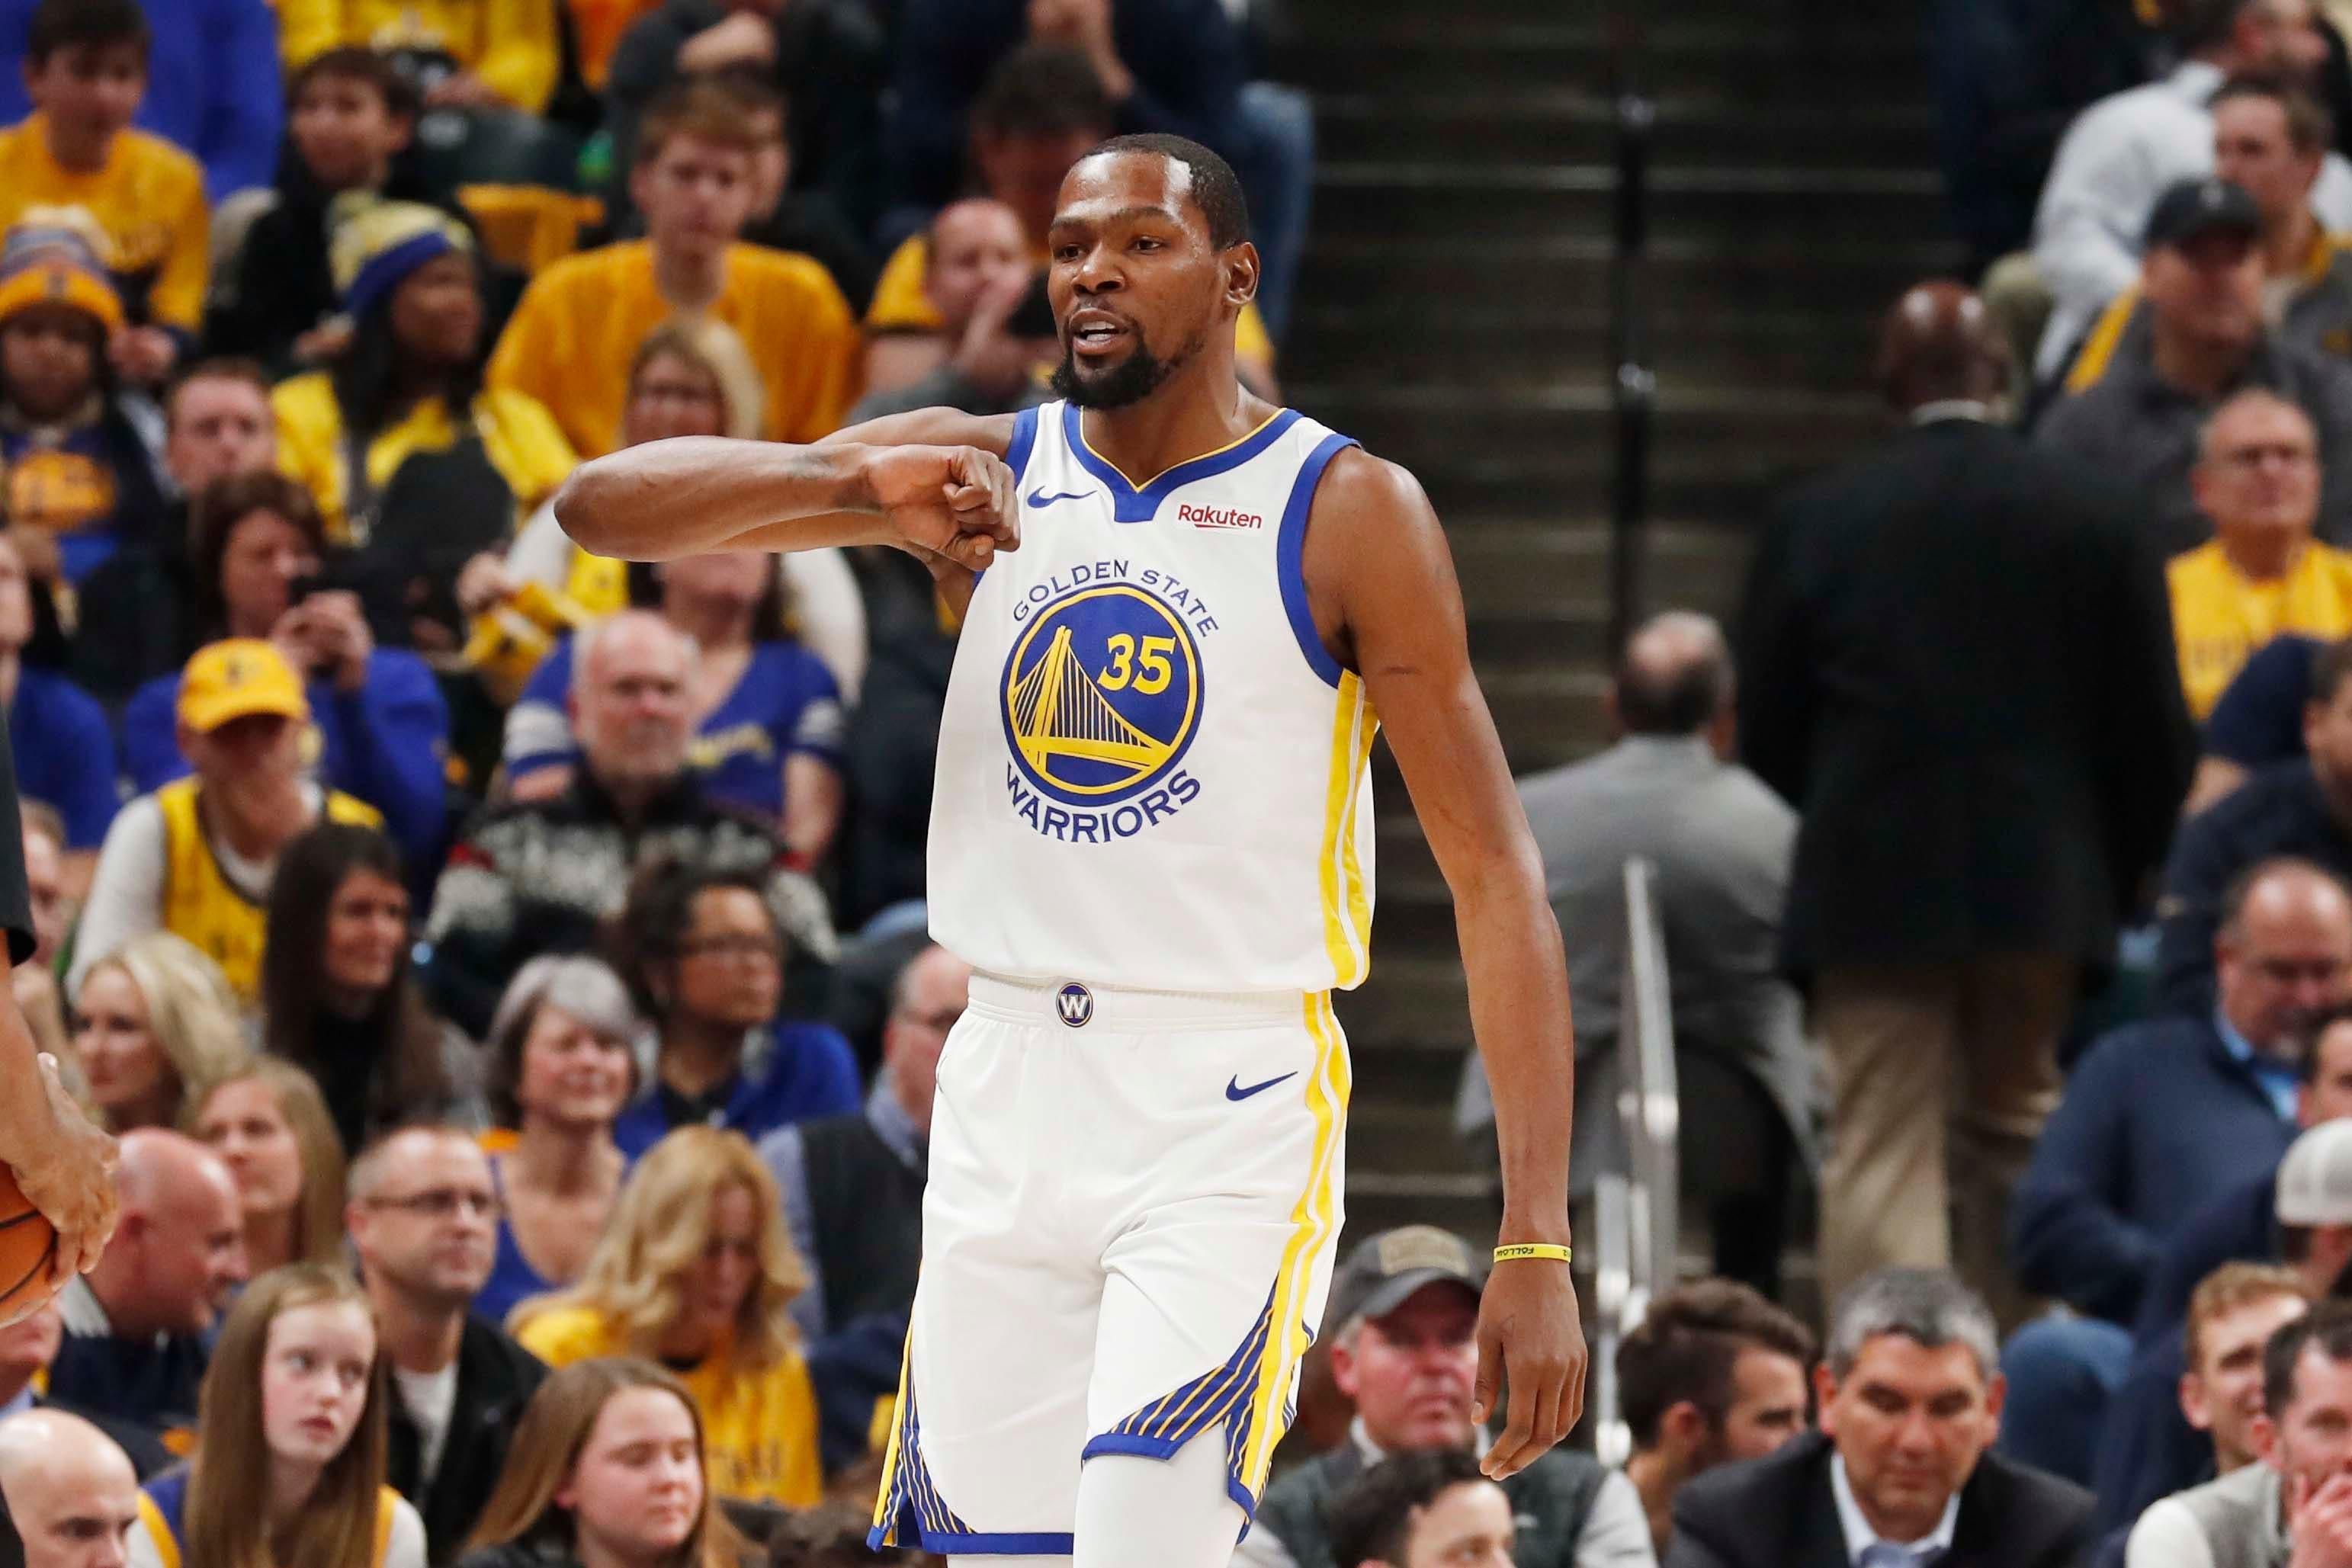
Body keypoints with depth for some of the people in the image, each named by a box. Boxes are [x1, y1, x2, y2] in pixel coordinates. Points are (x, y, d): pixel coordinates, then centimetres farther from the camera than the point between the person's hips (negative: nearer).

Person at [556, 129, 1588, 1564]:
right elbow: (598, 506, 0)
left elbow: (1497, 878, -7)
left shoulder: (1349, 513, -4)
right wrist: (856, 488, -20)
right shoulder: (983, 474, 7)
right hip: (1005, 1105, 5)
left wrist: (1538, 1246, -15)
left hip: (1230, 1120, -5)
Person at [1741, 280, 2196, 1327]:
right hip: (2040, 885, 2)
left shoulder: (1816, 522, -3)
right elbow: (2156, 731, 2)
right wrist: (2122, 873, 16)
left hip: (1869, 888, -2)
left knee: (1881, 1152, -2)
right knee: (2014, 1128, 18)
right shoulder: (2095, 518, -1)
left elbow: (1765, 729, 1)